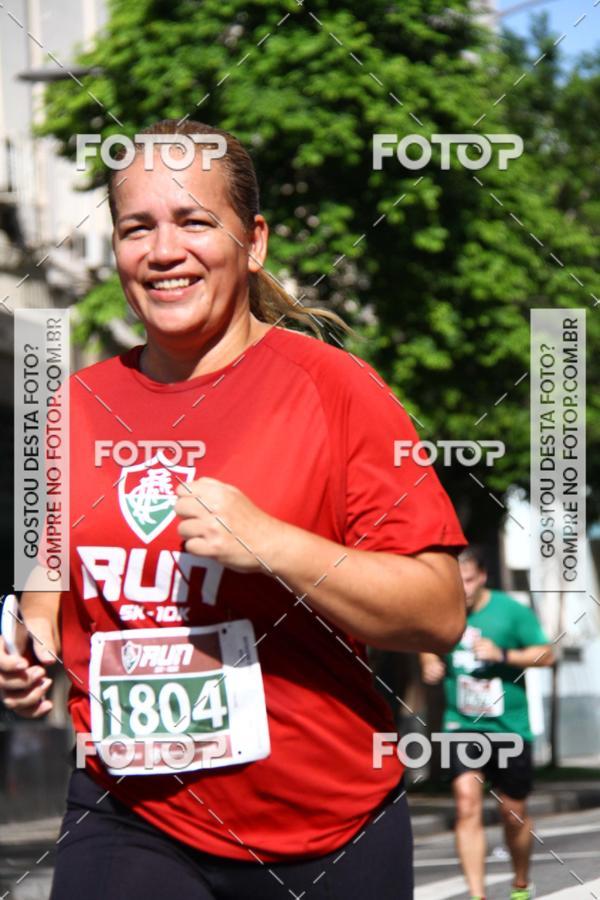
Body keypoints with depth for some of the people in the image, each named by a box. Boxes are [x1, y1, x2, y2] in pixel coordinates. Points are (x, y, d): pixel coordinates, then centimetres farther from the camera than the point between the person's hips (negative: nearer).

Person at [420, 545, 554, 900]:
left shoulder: (512, 611, -6)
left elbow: (546, 654, -6)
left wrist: (502, 655, -19)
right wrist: (430, 664, 1)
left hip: (509, 728, -1)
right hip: (462, 726, 1)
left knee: (514, 814, 9)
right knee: (467, 805, -17)